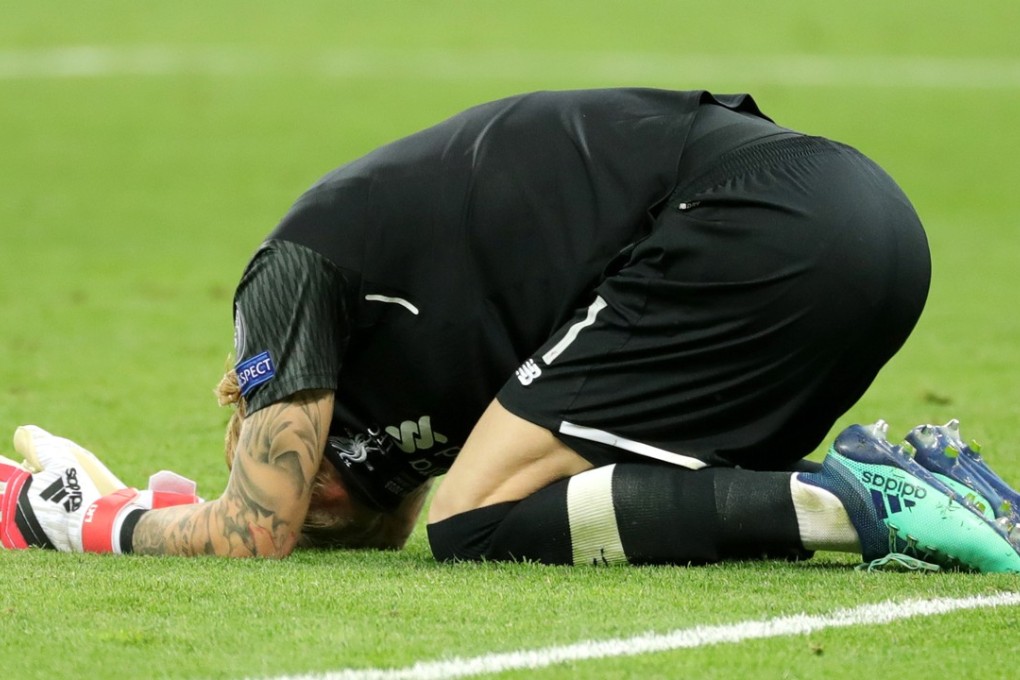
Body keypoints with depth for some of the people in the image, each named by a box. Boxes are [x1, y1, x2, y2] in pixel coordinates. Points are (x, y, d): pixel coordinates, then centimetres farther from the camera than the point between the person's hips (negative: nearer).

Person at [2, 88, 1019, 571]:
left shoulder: (295, 271, 6)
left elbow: (256, 534, 4)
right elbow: (382, 532, 39)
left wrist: (92, 522, 20)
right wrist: (165, 507, 35)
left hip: (765, 233, -9)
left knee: (478, 527, -5)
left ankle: (851, 506, -16)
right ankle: (906, 478, 4)